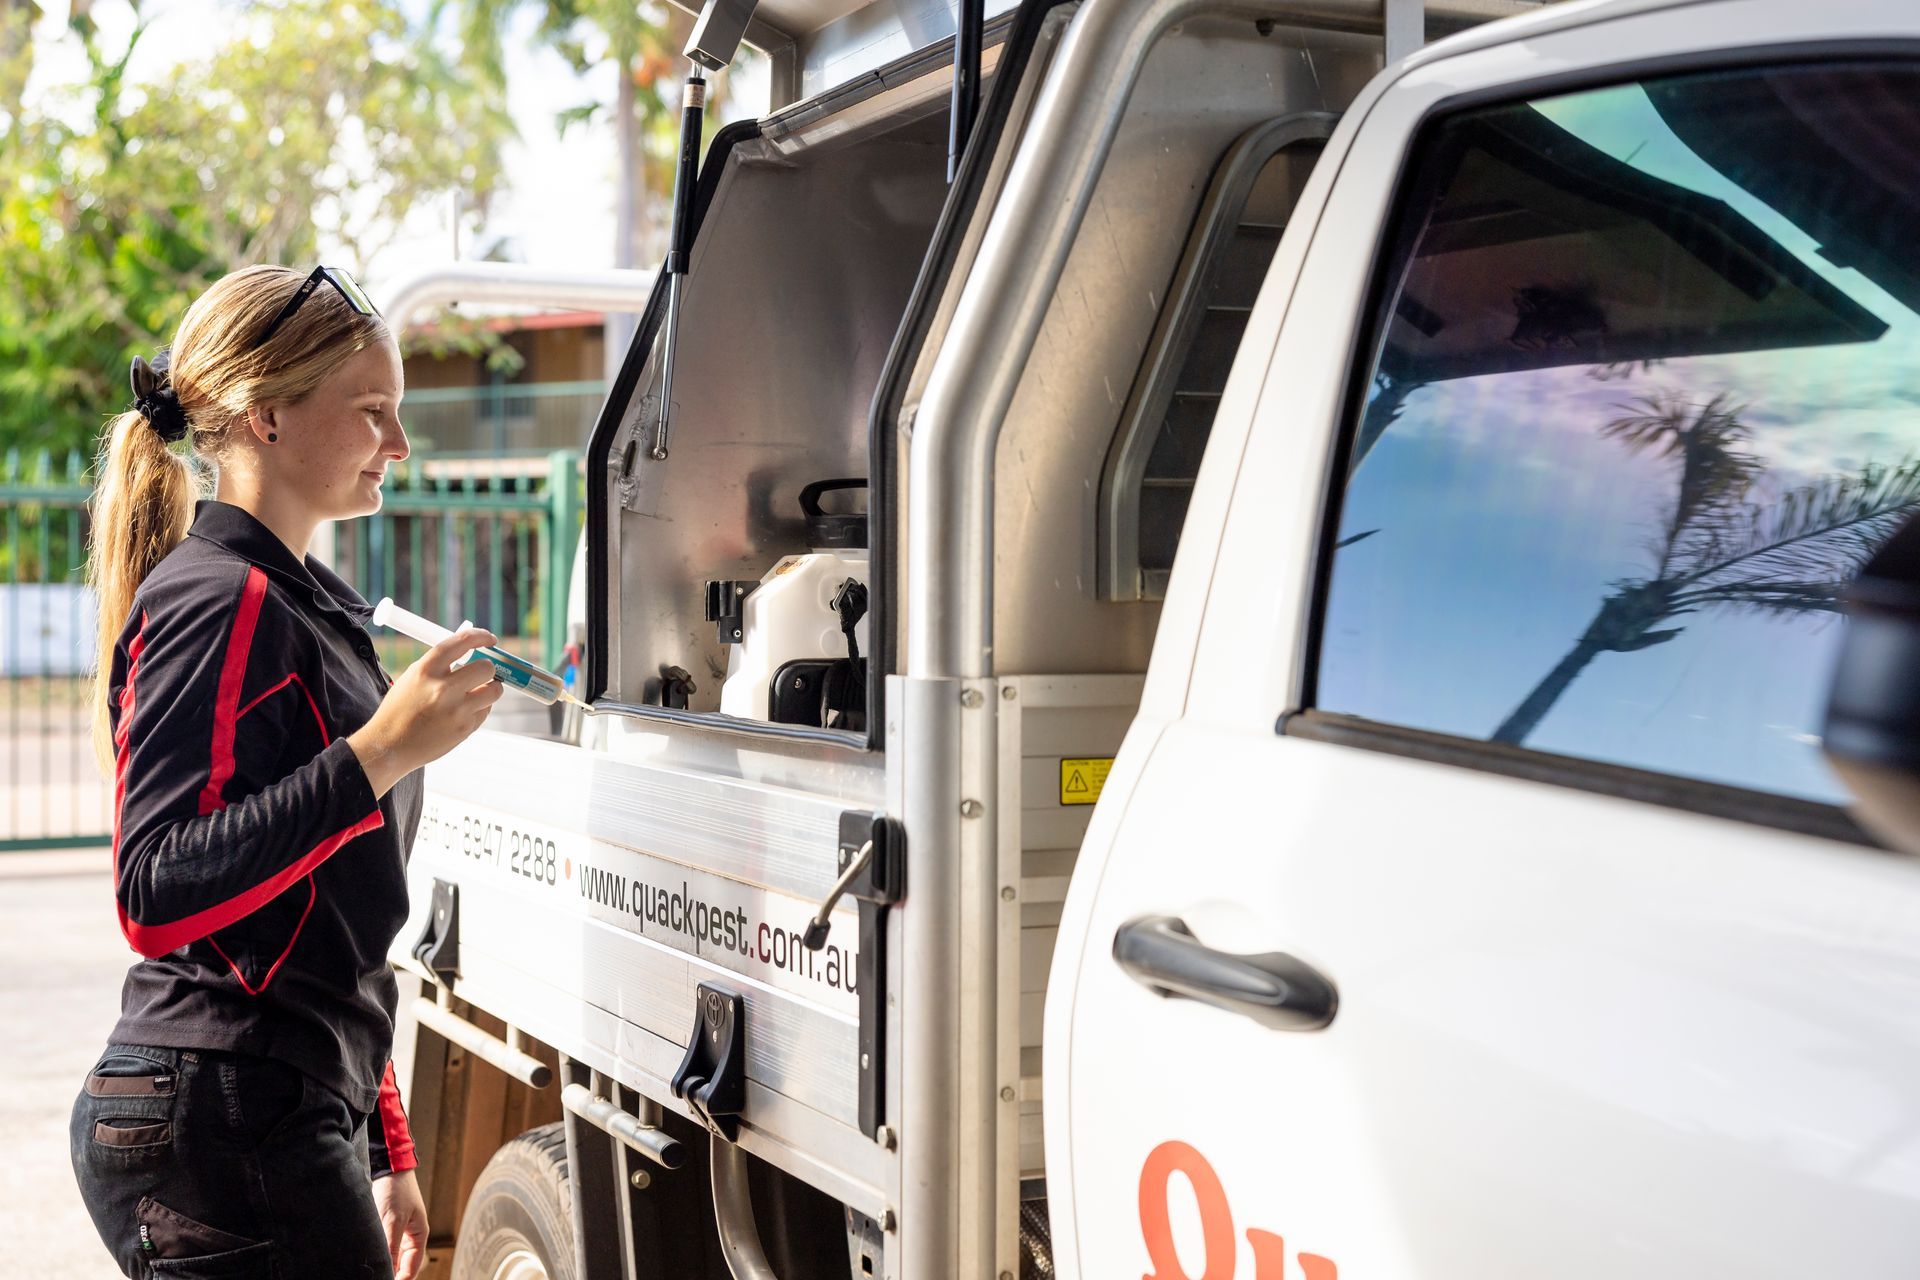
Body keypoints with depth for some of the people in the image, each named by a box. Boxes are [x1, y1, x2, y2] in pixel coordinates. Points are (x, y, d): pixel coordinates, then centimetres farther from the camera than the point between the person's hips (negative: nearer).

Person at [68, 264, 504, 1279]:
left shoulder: (304, 604, 18)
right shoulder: (217, 604, -12)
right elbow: (157, 897, -23)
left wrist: (384, 1153, 22)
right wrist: (379, 755, -25)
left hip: (289, 1116, 9)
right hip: (219, 1127, -9)